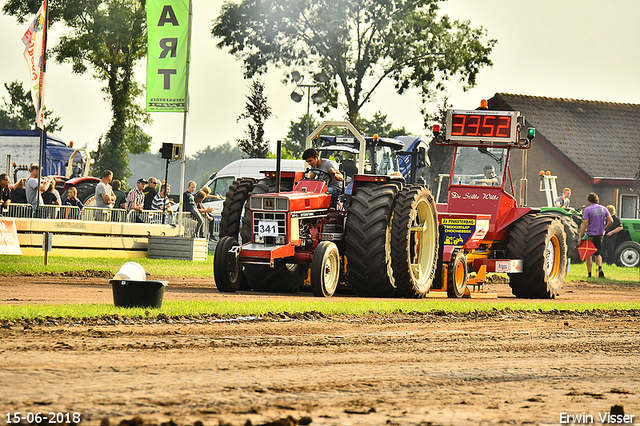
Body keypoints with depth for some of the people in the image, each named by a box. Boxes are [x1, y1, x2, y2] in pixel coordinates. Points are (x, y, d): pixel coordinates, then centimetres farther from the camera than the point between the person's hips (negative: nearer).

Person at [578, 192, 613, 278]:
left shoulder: (587, 210, -11)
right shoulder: (603, 208, 4)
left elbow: (585, 224, -15)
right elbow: (611, 221, 1)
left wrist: (580, 237, -10)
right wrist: (604, 229, 18)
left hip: (590, 235, -4)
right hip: (600, 235, 4)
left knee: (589, 255, 7)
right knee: (598, 253, 15)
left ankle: (589, 274, 8)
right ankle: (600, 267, -11)